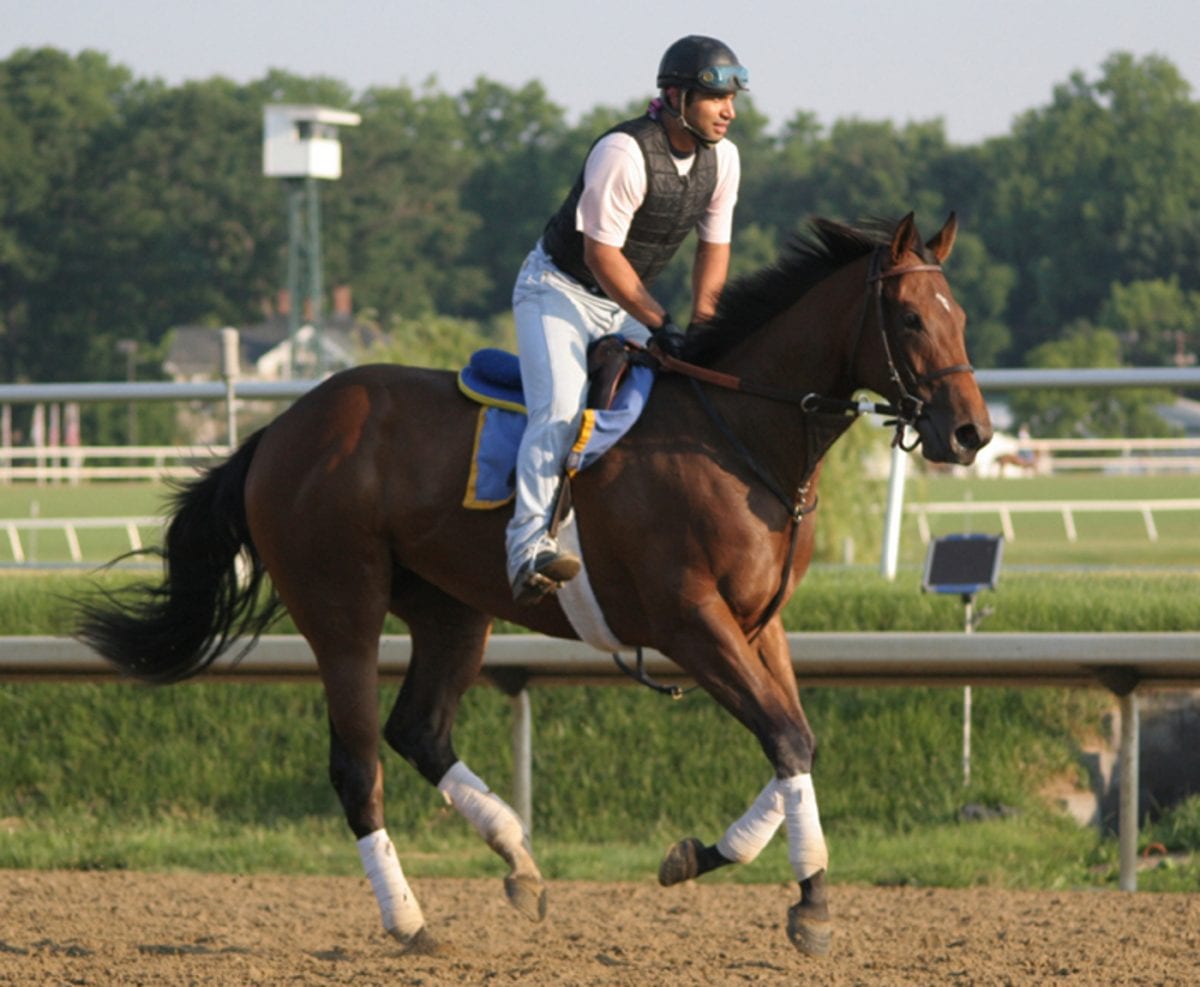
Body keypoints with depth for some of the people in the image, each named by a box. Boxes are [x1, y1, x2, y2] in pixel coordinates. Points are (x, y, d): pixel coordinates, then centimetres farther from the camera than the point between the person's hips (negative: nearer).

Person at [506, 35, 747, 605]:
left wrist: (701, 326, -7)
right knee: (561, 405, -27)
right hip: (559, 289, -8)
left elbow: (714, 245, 6)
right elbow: (601, 253, -26)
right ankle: (529, 540, -35)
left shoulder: (722, 158, -3)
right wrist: (661, 326, -26)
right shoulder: (624, 152, -27)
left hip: (627, 304, 8)